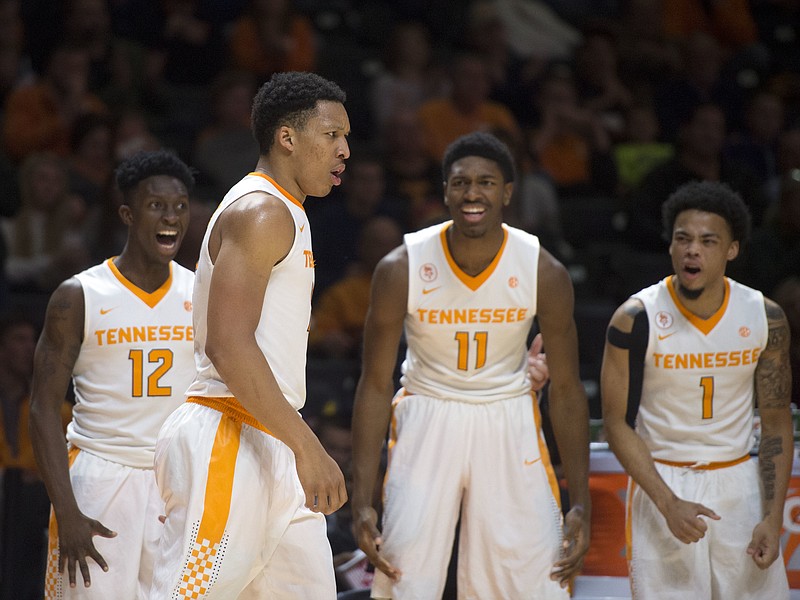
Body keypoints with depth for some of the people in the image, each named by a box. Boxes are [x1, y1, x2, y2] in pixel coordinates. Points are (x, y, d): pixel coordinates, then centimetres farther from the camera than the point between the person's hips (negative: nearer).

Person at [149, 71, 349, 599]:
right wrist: (306, 446, -23)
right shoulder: (261, 212, -11)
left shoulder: (287, 215, 21)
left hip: (270, 446, 10)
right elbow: (227, 344, -22)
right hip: (229, 442, -10)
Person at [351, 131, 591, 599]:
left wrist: (582, 503, -7)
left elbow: (566, 389, -4)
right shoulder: (402, 269, -16)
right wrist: (363, 501, -14)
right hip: (427, 418, -1)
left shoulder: (544, 273, -13)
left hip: (508, 423, 1)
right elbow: (376, 384, -9)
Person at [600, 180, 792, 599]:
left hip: (738, 483, 3)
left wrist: (772, 518, -5)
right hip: (661, 482, -2)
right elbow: (617, 423, -7)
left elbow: (776, 423, 4)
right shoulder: (635, 319, -10)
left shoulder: (765, 318, -2)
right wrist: (668, 503, -18)